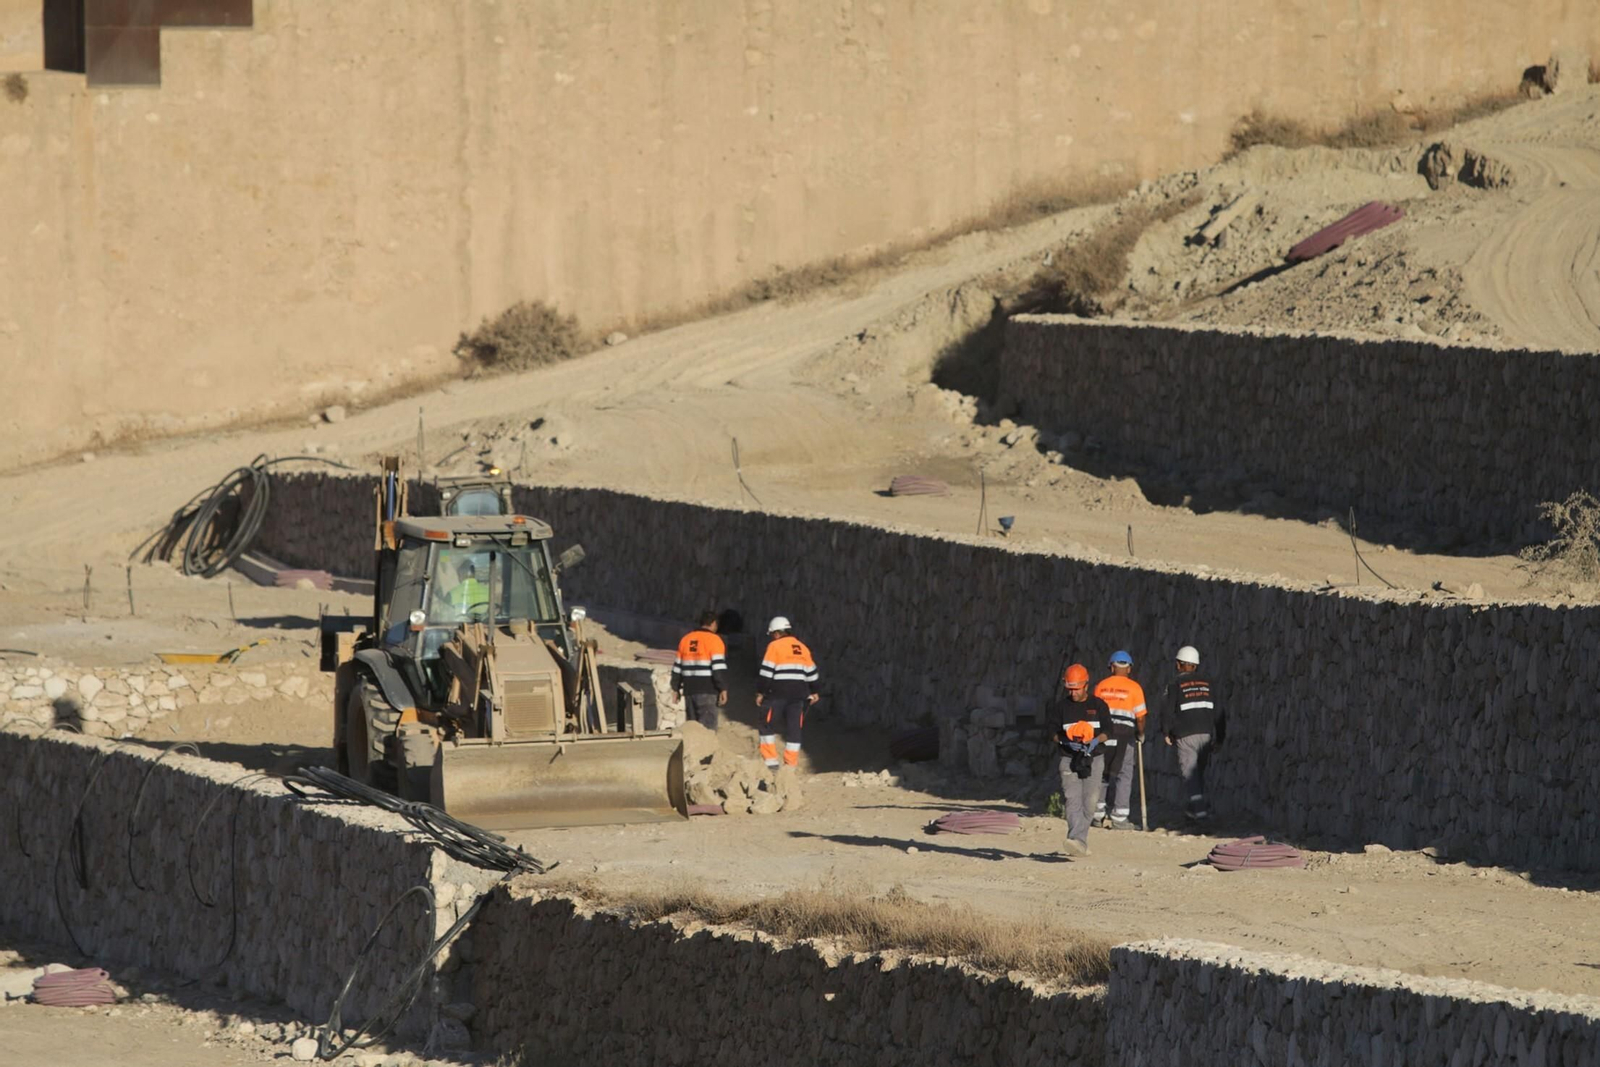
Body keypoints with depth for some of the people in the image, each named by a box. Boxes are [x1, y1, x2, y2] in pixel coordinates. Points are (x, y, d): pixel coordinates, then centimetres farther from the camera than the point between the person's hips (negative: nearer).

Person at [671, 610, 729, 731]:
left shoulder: (686, 639, 14)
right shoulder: (714, 639, -6)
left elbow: (677, 666, 18)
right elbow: (718, 666, -14)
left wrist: (676, 688, 24)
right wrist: (723, 689, -14)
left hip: (689, 689, 7)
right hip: (707, 690, -7)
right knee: (707, 726, -9)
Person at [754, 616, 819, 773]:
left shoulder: (774, 646, -3)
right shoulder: (802, 647, 14)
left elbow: (767, 671, -8)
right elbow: (811, 672, 18)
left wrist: (760, 692, -3)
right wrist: (814, 692, 27)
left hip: (778, 693, -5)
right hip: (799, 694, 5)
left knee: (768, 726, 5)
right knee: (794, 729, 7)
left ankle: (770, 761, -3)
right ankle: (791, 764, 4)